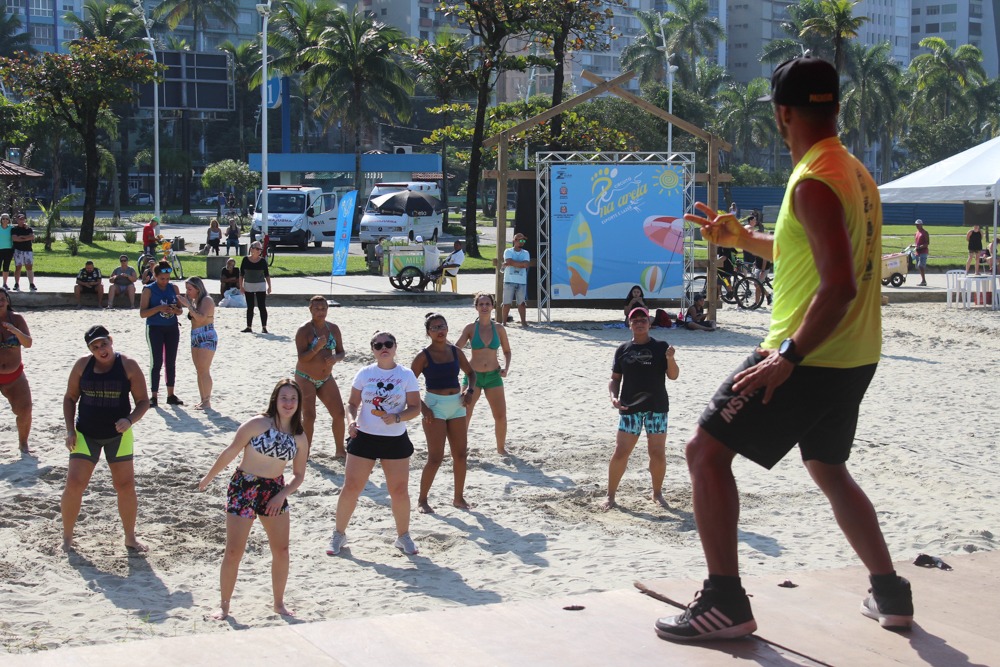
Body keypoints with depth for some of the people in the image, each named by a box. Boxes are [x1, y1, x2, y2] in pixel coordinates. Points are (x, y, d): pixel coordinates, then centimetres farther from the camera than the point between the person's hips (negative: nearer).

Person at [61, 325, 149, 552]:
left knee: (126, 485, 1)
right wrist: (70, 430, -4)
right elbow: (70, 398, 6)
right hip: (85, 434, 1)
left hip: (118, 435, -1)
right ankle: (67, 536, 10)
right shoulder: (82, 365, -4)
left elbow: (143, 401, -6)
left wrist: (130, 420, -25)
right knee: (74, 484, -7)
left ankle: (130, 537, 18)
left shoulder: (128, 366, -9)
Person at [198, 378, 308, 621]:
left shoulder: (299, 437, 1)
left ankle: (279, 603, 22)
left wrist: (282, 495, -9)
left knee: (281, 550, 6)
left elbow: (298, 475, 7)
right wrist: (208, 478, 0)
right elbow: (230, 452, -7)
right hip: (243, 489, -4)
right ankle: (224, 605, 11)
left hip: (274, 492, 4)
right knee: (234, 552, -3)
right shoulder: (258, 424, -13)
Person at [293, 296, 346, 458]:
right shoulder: (304, 330, -15)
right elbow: (302, 357, -20)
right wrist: (317, 348, -35)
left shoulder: (333, 329, 1)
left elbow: (341, 352, 7)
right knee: (309, 416, -10)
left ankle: (340, 451, 17)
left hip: (326, 379, 5)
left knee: (339, 413, 3)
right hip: (305, 379, -5)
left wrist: (336, 358, -16)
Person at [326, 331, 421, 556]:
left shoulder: (406, 375, -2)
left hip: (396, 440, 0)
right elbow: (352, 403, 5)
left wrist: (397, 417, -20)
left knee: (400, 490, 2)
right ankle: (339, 534, 16)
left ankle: (403, 536, 22)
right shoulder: (365, 374, 0)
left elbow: (415, 407, -3)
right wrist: (351, 420, -15)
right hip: (364, 437, 0)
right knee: (351, 488, 0)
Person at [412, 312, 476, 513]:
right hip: (435, 407, -5)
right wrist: (422, 407, -15)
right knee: (435, 458, -7)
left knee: (461, 454, 6)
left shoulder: (456, 352, 5)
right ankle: (422, 499, 7)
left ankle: (459, 497, 20)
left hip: (457, 405, 5)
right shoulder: (424, 356, -8)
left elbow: (471, 372, 20)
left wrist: (470, 390, 1)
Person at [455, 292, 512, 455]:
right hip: (473, 375, -1)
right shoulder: (470, 328, -4)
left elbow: (507, 351, 12)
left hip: (494, 376, 1)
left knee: (501, 416, -1)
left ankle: (501, 447, 19)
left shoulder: (499, 328, 0)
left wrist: (506, 367, -3)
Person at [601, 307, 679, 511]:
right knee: (620, 452, -3)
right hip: (629, 408, 0)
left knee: (658, 453, 3)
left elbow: (673, 376, -3)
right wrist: (614, 396, -7)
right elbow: (615, 378, 11)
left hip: (657, 407, 0)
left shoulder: (661, 347, 2)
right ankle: (610, 496, 8)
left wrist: (670, 359, -21)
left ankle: (657, 493, 22)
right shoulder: (623, 350, 6)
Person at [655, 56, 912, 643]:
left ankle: (726, 602, -6)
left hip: (808, 358, -10)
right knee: (829, 469, 26)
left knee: (707, 452, -4)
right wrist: (742, 237, 25)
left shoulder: (814, 183, -19)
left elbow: (839, 285, -27)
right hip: (855, 359, 10)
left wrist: (788, 357, -26)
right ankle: (891, 595, 29)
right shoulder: (856, 172, 12)